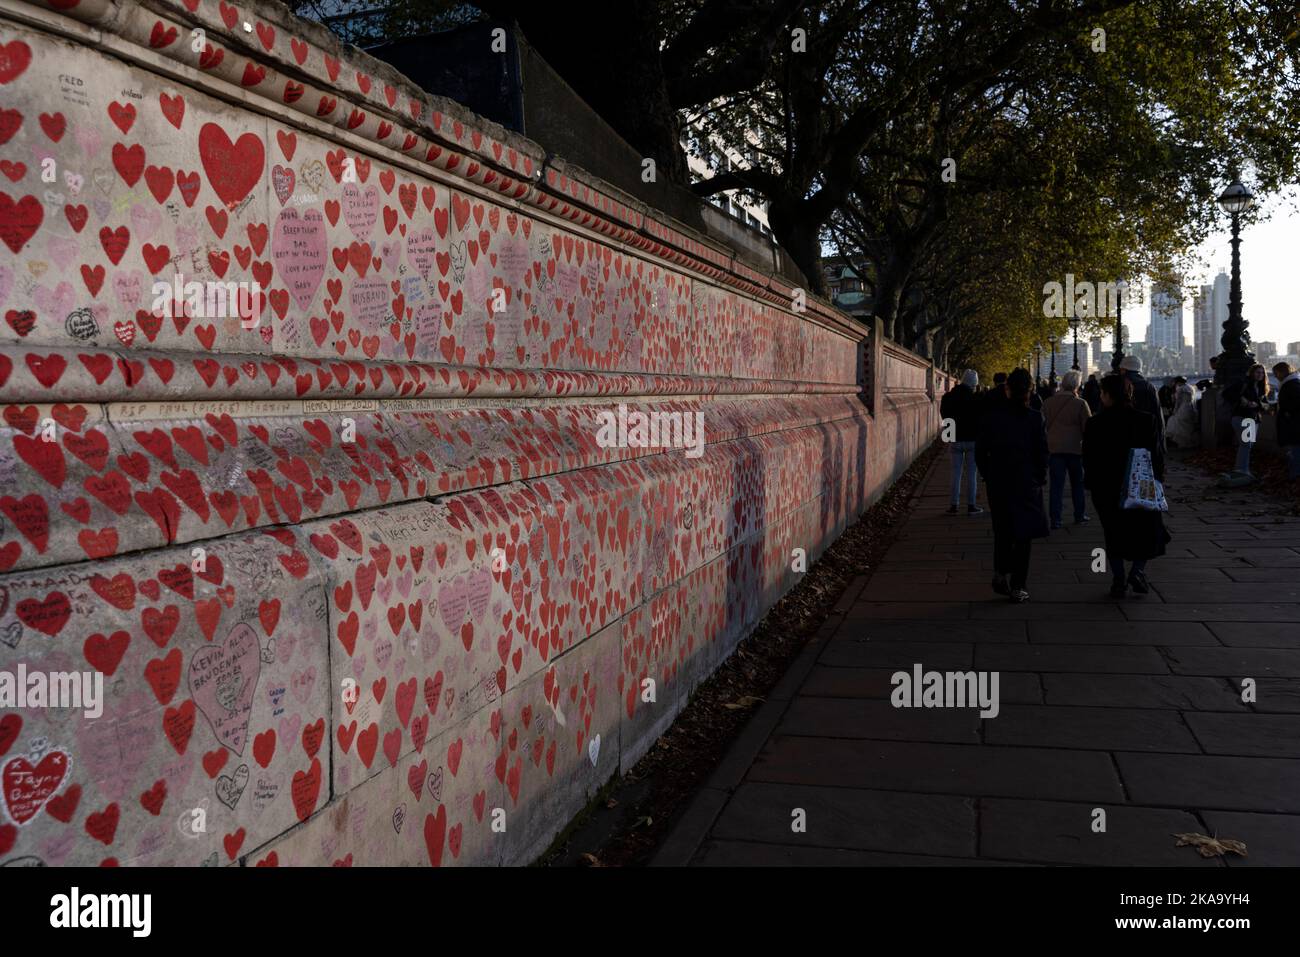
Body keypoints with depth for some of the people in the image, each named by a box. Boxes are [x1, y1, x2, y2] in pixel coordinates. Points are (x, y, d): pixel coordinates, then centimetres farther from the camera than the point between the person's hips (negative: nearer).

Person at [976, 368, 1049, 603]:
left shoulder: (991, 417, -4)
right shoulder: (1035, 418, -10)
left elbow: (980, 451, -1)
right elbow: (1042, 453, -7)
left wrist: (988, 476, 11)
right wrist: (1040, 479, 7)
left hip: (997, 484, 2)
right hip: (1026, 484, -2)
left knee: (1002, 530, 19)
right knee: (1023, 534, 6)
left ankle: (1000, 574, 14)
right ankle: (1017, 586, 7)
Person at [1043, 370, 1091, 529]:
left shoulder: (1048, 403, 2)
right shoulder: (1080, 404, -8)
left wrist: (1044, 447, 17)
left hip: (1054, 448, 2)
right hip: (1075, 448, -2)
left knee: (1056, 484, 1)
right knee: (1077, 483, 15)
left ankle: (1055, 519, -3)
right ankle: (1080, 515, 22)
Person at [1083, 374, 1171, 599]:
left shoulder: (1095, 423, -9)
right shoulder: (1146, 420, -7)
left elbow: (1089, 458, -5)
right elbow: (1157, 453, -4)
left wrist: (1092, 482, 7)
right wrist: (1158, 478, 8)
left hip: (1106, 488, 0)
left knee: (1114, 534, 12)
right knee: (1148, 530, 17)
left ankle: (1119, 581, 11)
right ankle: (1138, 570, -2)